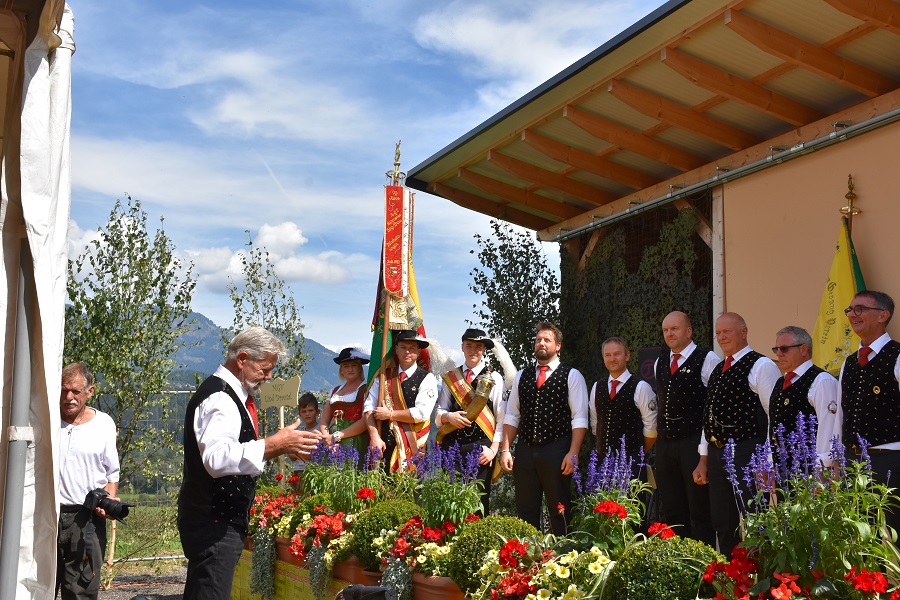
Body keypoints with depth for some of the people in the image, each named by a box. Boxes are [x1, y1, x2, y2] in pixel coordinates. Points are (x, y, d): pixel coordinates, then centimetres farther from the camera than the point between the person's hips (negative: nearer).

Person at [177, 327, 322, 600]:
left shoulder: (231, 394, 15)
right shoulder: (219, 398, -18)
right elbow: (216, 458, -34)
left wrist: (279, 447, 14)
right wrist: (272, 445, -35)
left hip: (223, 520, 11)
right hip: (214, 523, -10)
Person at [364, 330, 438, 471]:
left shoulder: (427, 379, 0)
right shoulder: (383, 376, 11)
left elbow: (421, 413, -11)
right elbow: (369, 408, 4)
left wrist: (390, 414, -6)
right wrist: (375, 437, -9)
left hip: (412, 448, -3)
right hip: (383, 444, 3)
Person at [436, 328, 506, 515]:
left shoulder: (494, 378, 3)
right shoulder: (451, 378, 12)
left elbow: (501, 419, 0)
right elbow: (438, 414, 11)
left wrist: (493, 449, -9)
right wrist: (448, 416, -11)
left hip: (481, 450, -3)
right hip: (451, 448, 3)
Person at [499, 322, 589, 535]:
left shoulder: (571, 376, 1)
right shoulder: (522, 376, 14)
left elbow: (579, 419, -4)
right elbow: (512, 416, 13)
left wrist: (573, 453, -13)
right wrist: (505, 450, 4)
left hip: (557, 452, -4)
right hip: (525, 451, 4)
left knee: (559, 510, 2)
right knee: (525, 510, 8)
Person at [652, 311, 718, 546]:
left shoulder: (707, 359, -5)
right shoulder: (659, 363, 16)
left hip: (694, 444, -6)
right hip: (665, 443, 7)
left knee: (699, 509, -2)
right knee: (671, 510, 10)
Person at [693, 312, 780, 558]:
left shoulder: (761, 366, -5)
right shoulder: (717, 370, 19)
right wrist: (704, 459, 16)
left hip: (748, 454, -8)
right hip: (717, 455, 8)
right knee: (723, 527, 11)